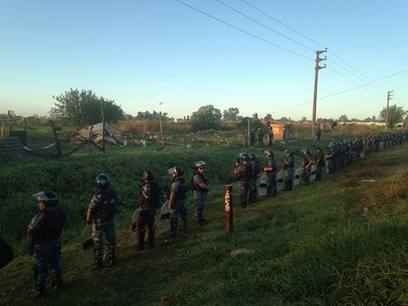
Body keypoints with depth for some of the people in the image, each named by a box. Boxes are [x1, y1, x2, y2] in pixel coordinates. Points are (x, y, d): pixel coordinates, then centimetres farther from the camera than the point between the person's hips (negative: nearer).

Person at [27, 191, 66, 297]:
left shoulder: (41, 216, -33)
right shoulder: (61, 212, -14)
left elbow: (29, 232, -27)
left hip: (41, 245, -5)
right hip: (56, 242, 6)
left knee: (40, 268, 14)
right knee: (55, 264, 24)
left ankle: (41, 290, 27)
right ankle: (58, 283, 41)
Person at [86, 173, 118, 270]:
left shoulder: (97, 196, -27)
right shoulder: (113, 193, -12)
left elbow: (91, 210, -16)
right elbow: (115, 207, 0)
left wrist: (89, 220, 1)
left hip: (99, 221, -4)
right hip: (110, 220, 5)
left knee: (98, 242, 9)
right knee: (111, 239, 18)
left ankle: (98, 263, 19)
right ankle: (112, 259, 31)